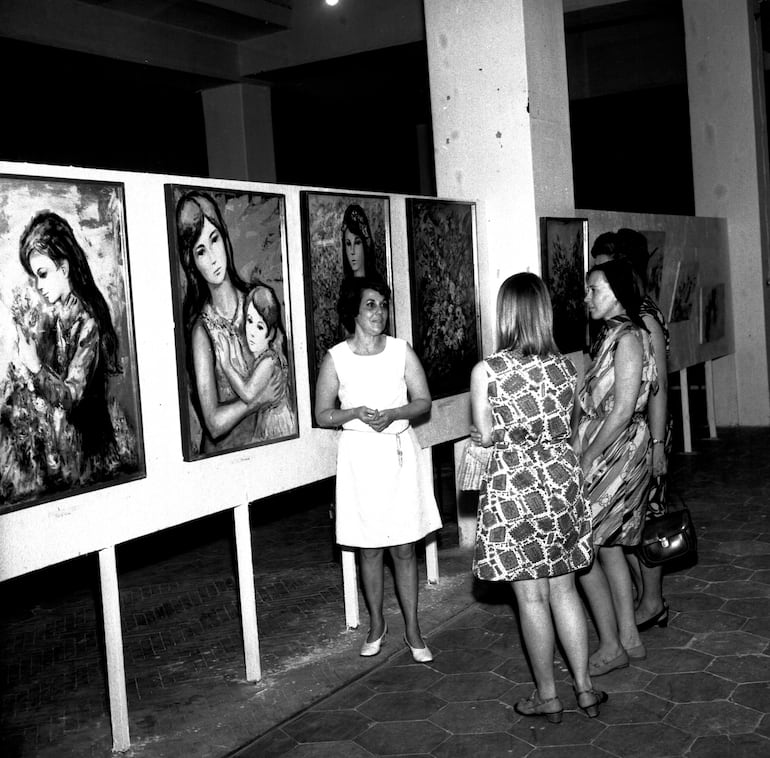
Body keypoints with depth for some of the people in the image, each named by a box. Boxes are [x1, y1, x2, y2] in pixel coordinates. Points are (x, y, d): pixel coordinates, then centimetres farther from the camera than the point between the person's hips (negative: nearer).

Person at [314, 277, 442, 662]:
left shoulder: (401, 350, 0)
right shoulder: (335, 358, -3)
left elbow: (423, 401, 2)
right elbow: (323, 415, 0)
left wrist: (393, 414, -15)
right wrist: (357, 413, -18)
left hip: (399, 453, 1)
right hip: (359, 455, -1)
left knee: (404, 546, 5)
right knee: (370, 547, 8)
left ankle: (412, 629, 17)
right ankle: (376, 624, 27)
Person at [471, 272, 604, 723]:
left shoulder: (486, 371, -13)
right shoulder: (566, 367, -1)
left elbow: (486, 435, -7)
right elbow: (569, 429, 7)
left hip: (513, 482, -4)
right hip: (562, 476, 4)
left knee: (531, 596, 7)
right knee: (564, 587, 16)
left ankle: (547, 696, 19)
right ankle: (586, 688, 23)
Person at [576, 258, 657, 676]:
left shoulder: (628, 337, -17)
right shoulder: (611, 335, 11)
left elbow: (622, 409, -21)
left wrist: (586, 461, -18)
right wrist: (585, 456, 9)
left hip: (616, 454, -9)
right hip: (608, 454, 9)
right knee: (608, 545, 15)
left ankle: (611, 647, 7)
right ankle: (629, 638, 25)